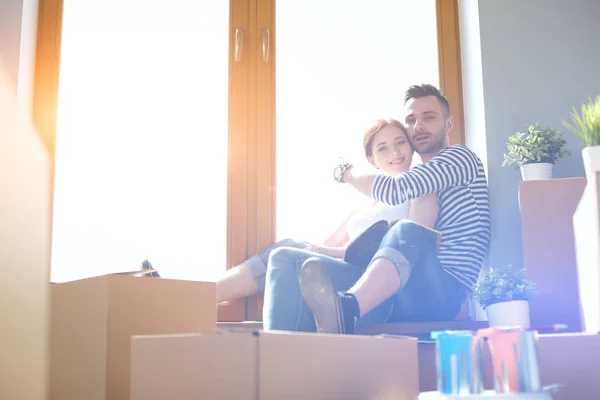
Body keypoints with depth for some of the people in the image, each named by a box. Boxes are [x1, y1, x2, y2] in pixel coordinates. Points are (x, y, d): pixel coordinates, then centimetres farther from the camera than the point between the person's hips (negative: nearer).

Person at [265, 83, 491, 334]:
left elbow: (395, 191, -11)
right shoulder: (416, 182, 29)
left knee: (407, 231, -39)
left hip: (445, 290, -7)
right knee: (287, 260, -4)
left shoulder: (461, 158, 5)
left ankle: (343, 313, -64)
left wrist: (348, 173, 5)